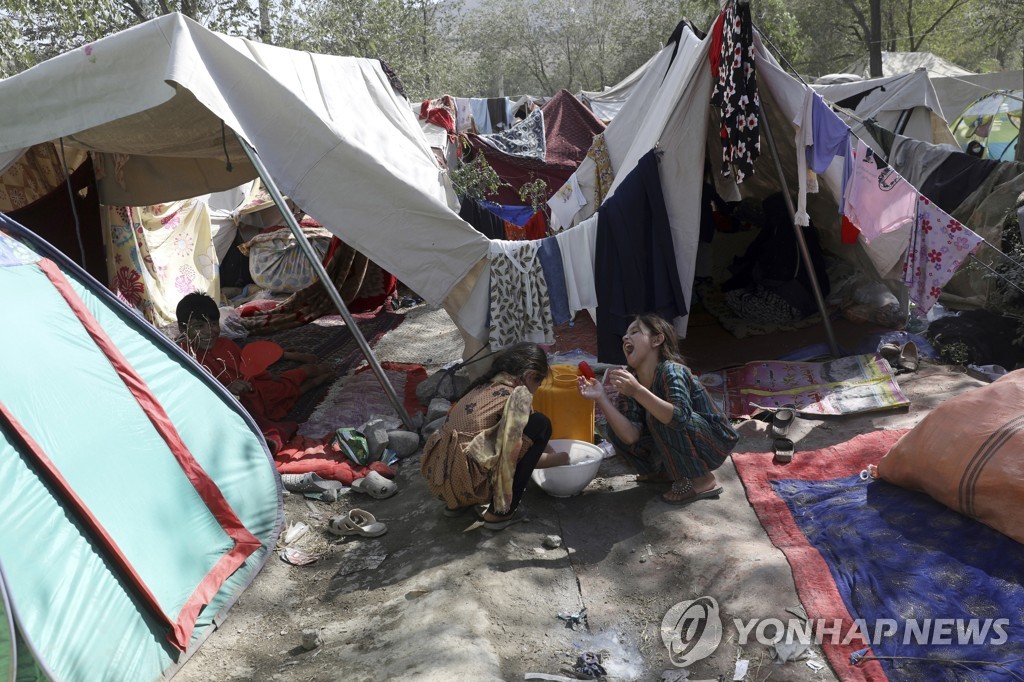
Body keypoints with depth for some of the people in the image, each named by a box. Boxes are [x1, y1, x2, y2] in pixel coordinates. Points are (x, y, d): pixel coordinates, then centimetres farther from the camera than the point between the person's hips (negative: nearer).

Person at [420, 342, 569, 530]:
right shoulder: (518, 394, -6)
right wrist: (561, 458, 15)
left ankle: (457, 503, 21)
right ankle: (501, 511, 3)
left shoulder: (485, 386, 17)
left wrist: (548, 451, 35)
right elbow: (518, 452, -2)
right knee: (540, 424, 0)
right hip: (466, 482, -9)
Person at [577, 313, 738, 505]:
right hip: (682, 445, 7)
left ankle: (702, 480, -12)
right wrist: (601, 398, -27)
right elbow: (632, 436, -17)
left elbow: (680, 417, -43)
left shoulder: (671, 371, -25)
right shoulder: (631, 379, -5)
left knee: (656, 416, -30)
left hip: (714, 443, -7)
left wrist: (637, 391, -52)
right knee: (616, 429, -5)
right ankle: (667, 471, 13)